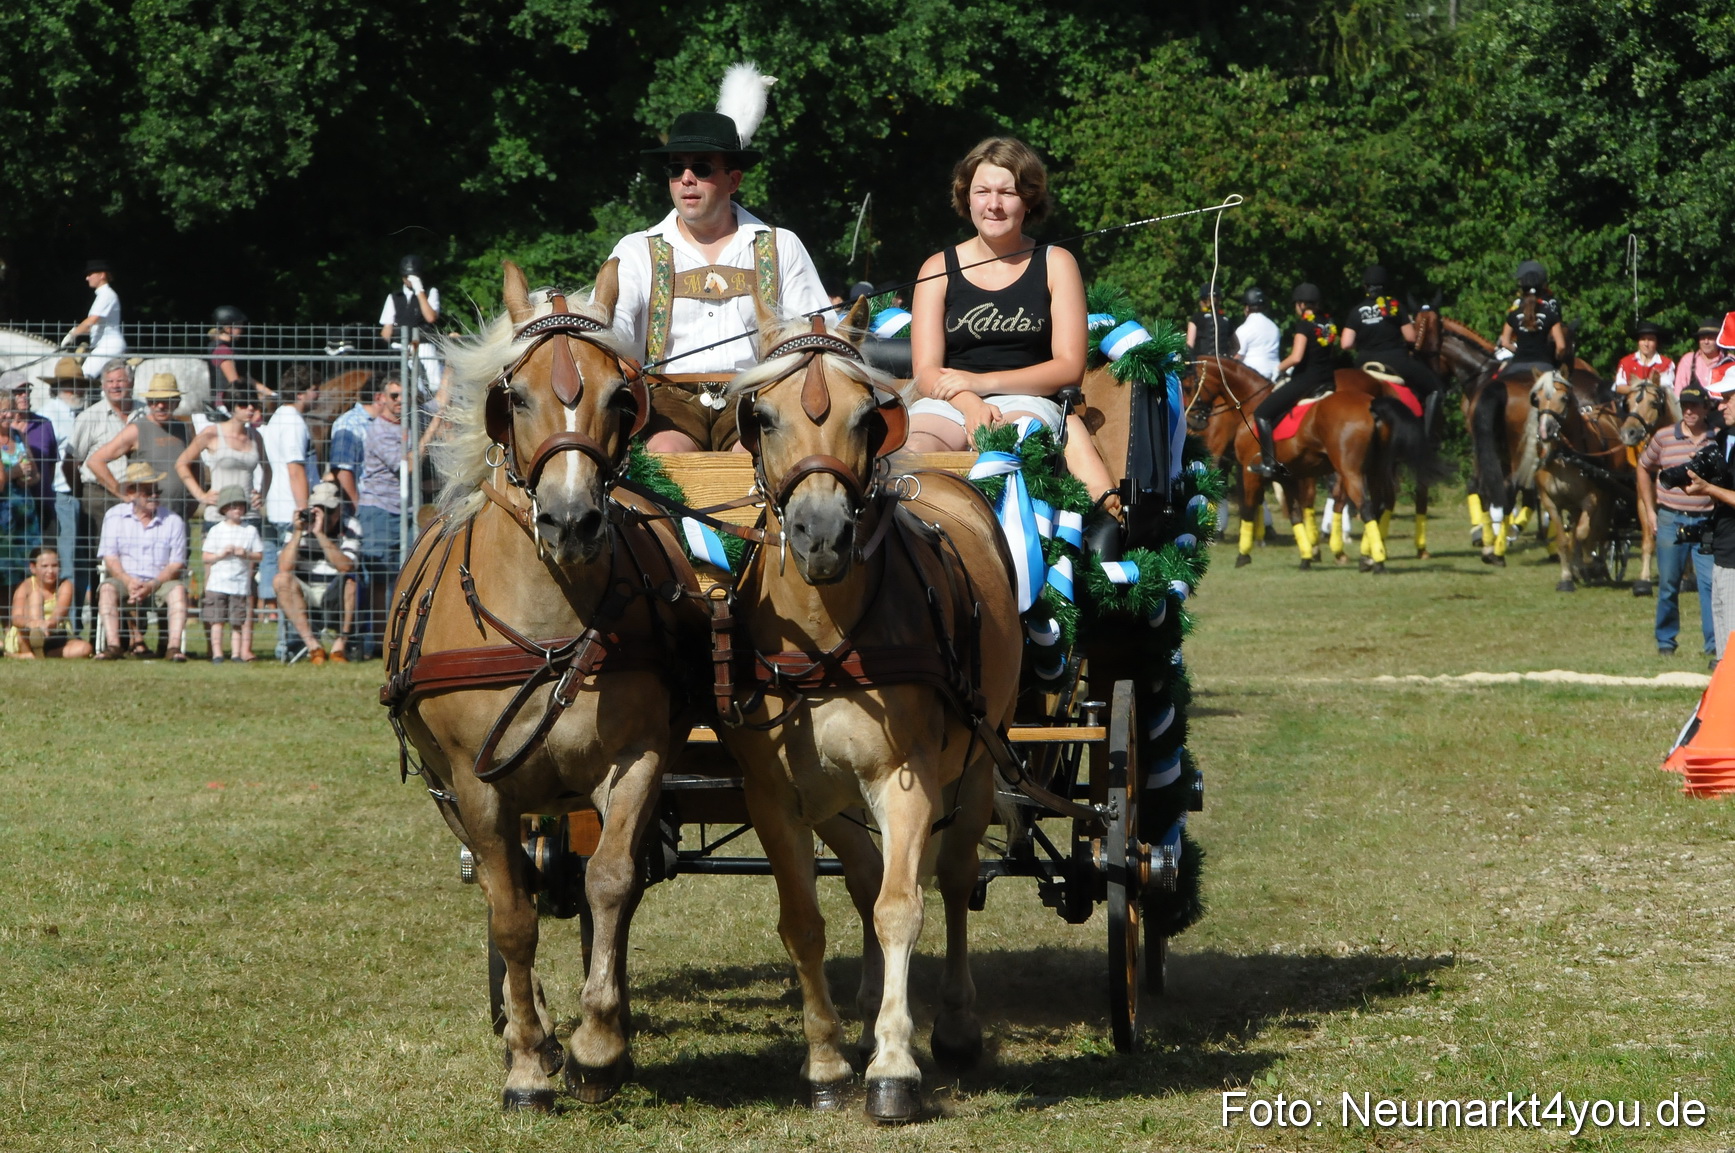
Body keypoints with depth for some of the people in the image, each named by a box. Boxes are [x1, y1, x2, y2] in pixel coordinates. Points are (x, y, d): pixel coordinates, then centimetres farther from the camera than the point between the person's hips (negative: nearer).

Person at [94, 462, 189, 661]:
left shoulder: (174, 522, 4)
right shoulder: (115, 516, 7)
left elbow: (176, 564, -2)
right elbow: (110, 557, -1)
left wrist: (152, 585, -19)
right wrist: (129, 581, -19)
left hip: (160, 582, 0)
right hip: (124, 579, 0)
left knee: (178, 589, -30)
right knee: (108, 588, -30)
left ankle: (174, 646, -40)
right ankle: (113, 646, -40)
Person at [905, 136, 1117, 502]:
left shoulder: (1055, 265, 11)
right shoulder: (939, 269, 13)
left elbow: (1069, 367, 3)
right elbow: (926, 372, 5)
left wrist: (984, 382, -9)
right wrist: (971, 405, -18)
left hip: (1027, 402, -1)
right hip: (950, 405, 1)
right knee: (907, 451, -35)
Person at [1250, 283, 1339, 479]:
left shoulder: (1303, 325, -14)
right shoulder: (1328, 322, 9)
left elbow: (1296, 358, -24)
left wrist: (1279, 368, -7)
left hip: (1305, 380, -8)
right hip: (1327, 380, 8)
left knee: (1262, 413, -2)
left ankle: (1269, 463, -11)